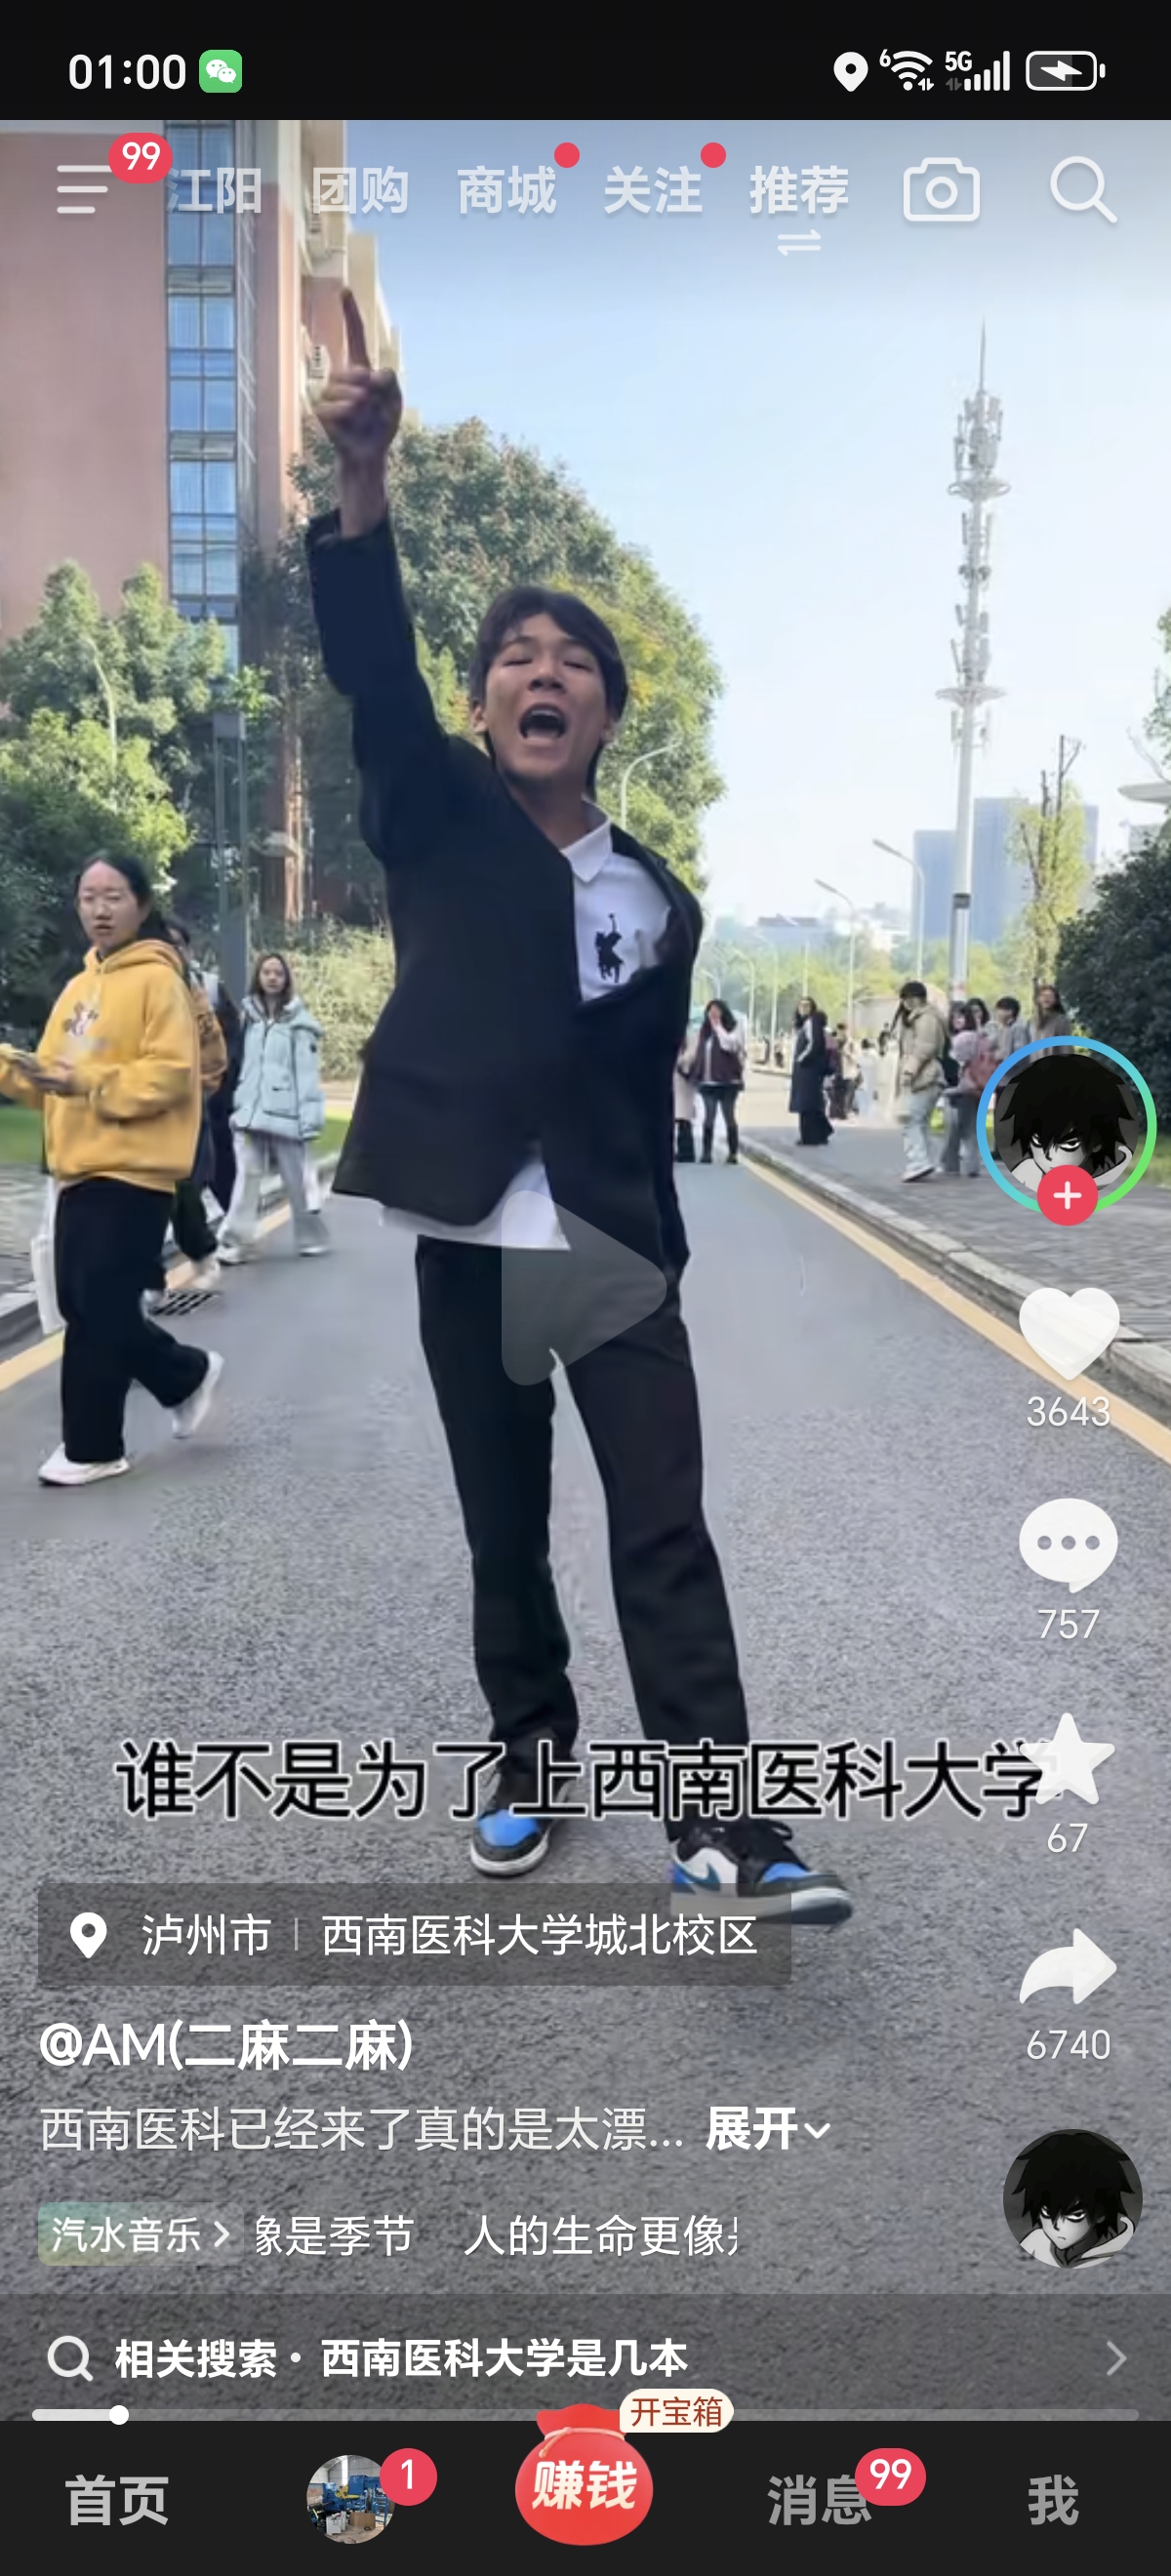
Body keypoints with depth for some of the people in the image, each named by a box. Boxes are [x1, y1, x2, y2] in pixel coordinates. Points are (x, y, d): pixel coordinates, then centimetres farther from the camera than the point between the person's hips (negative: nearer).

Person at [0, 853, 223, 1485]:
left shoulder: (157, 980, -7)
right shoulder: (78, 988, 17)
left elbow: (171, 1074, -16)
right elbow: (55, 1077, 18)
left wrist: (88, 1083, -24)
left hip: (133, 1172, -8)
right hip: (80, 1171, 8)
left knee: (97, 1312, -6)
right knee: (85, 1307, 10)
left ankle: (91, 1447, 6)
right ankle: (186, 1375, 30)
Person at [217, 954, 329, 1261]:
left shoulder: (298, 1021, -4)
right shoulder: (249, 1015, 11)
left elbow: (306, 1072, -8)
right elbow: (241, 1063, 13)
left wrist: (310, 1117, -13)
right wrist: (238, 1104, 8)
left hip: (286, 1113, -3)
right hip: (251, 1112, 4)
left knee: (297, 1179, 8)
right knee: (246, 1177, -2)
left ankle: (311, 1238, 24)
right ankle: (234, 1243, -4)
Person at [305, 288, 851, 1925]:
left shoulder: (660, 897, 6)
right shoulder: (435, 821, 1)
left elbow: (647, 1096, 11)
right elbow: (372, 672, -17)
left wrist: (662, 1254, 11)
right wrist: (363, 485, -32)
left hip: (616, 1252, 1)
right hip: (467, 1247, 0)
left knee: (665, 1529, -4)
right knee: (506, 1530, 10)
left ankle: (722, 1830, -3)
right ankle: (531, 1759, 28)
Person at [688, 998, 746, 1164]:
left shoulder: (734, 1029, -1)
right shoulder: (705, 1031, 14)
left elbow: (730, 1045, -20)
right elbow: (699, 1053, 16)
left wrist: (718, 1027, -13)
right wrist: (691, 1072, 9)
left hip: (727, 1081, -4)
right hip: (707, 1082, 4)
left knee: (729, 1117, 1)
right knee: (709, 1118, 2)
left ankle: (733, 1152, 7)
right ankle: (706, 1152, 3)